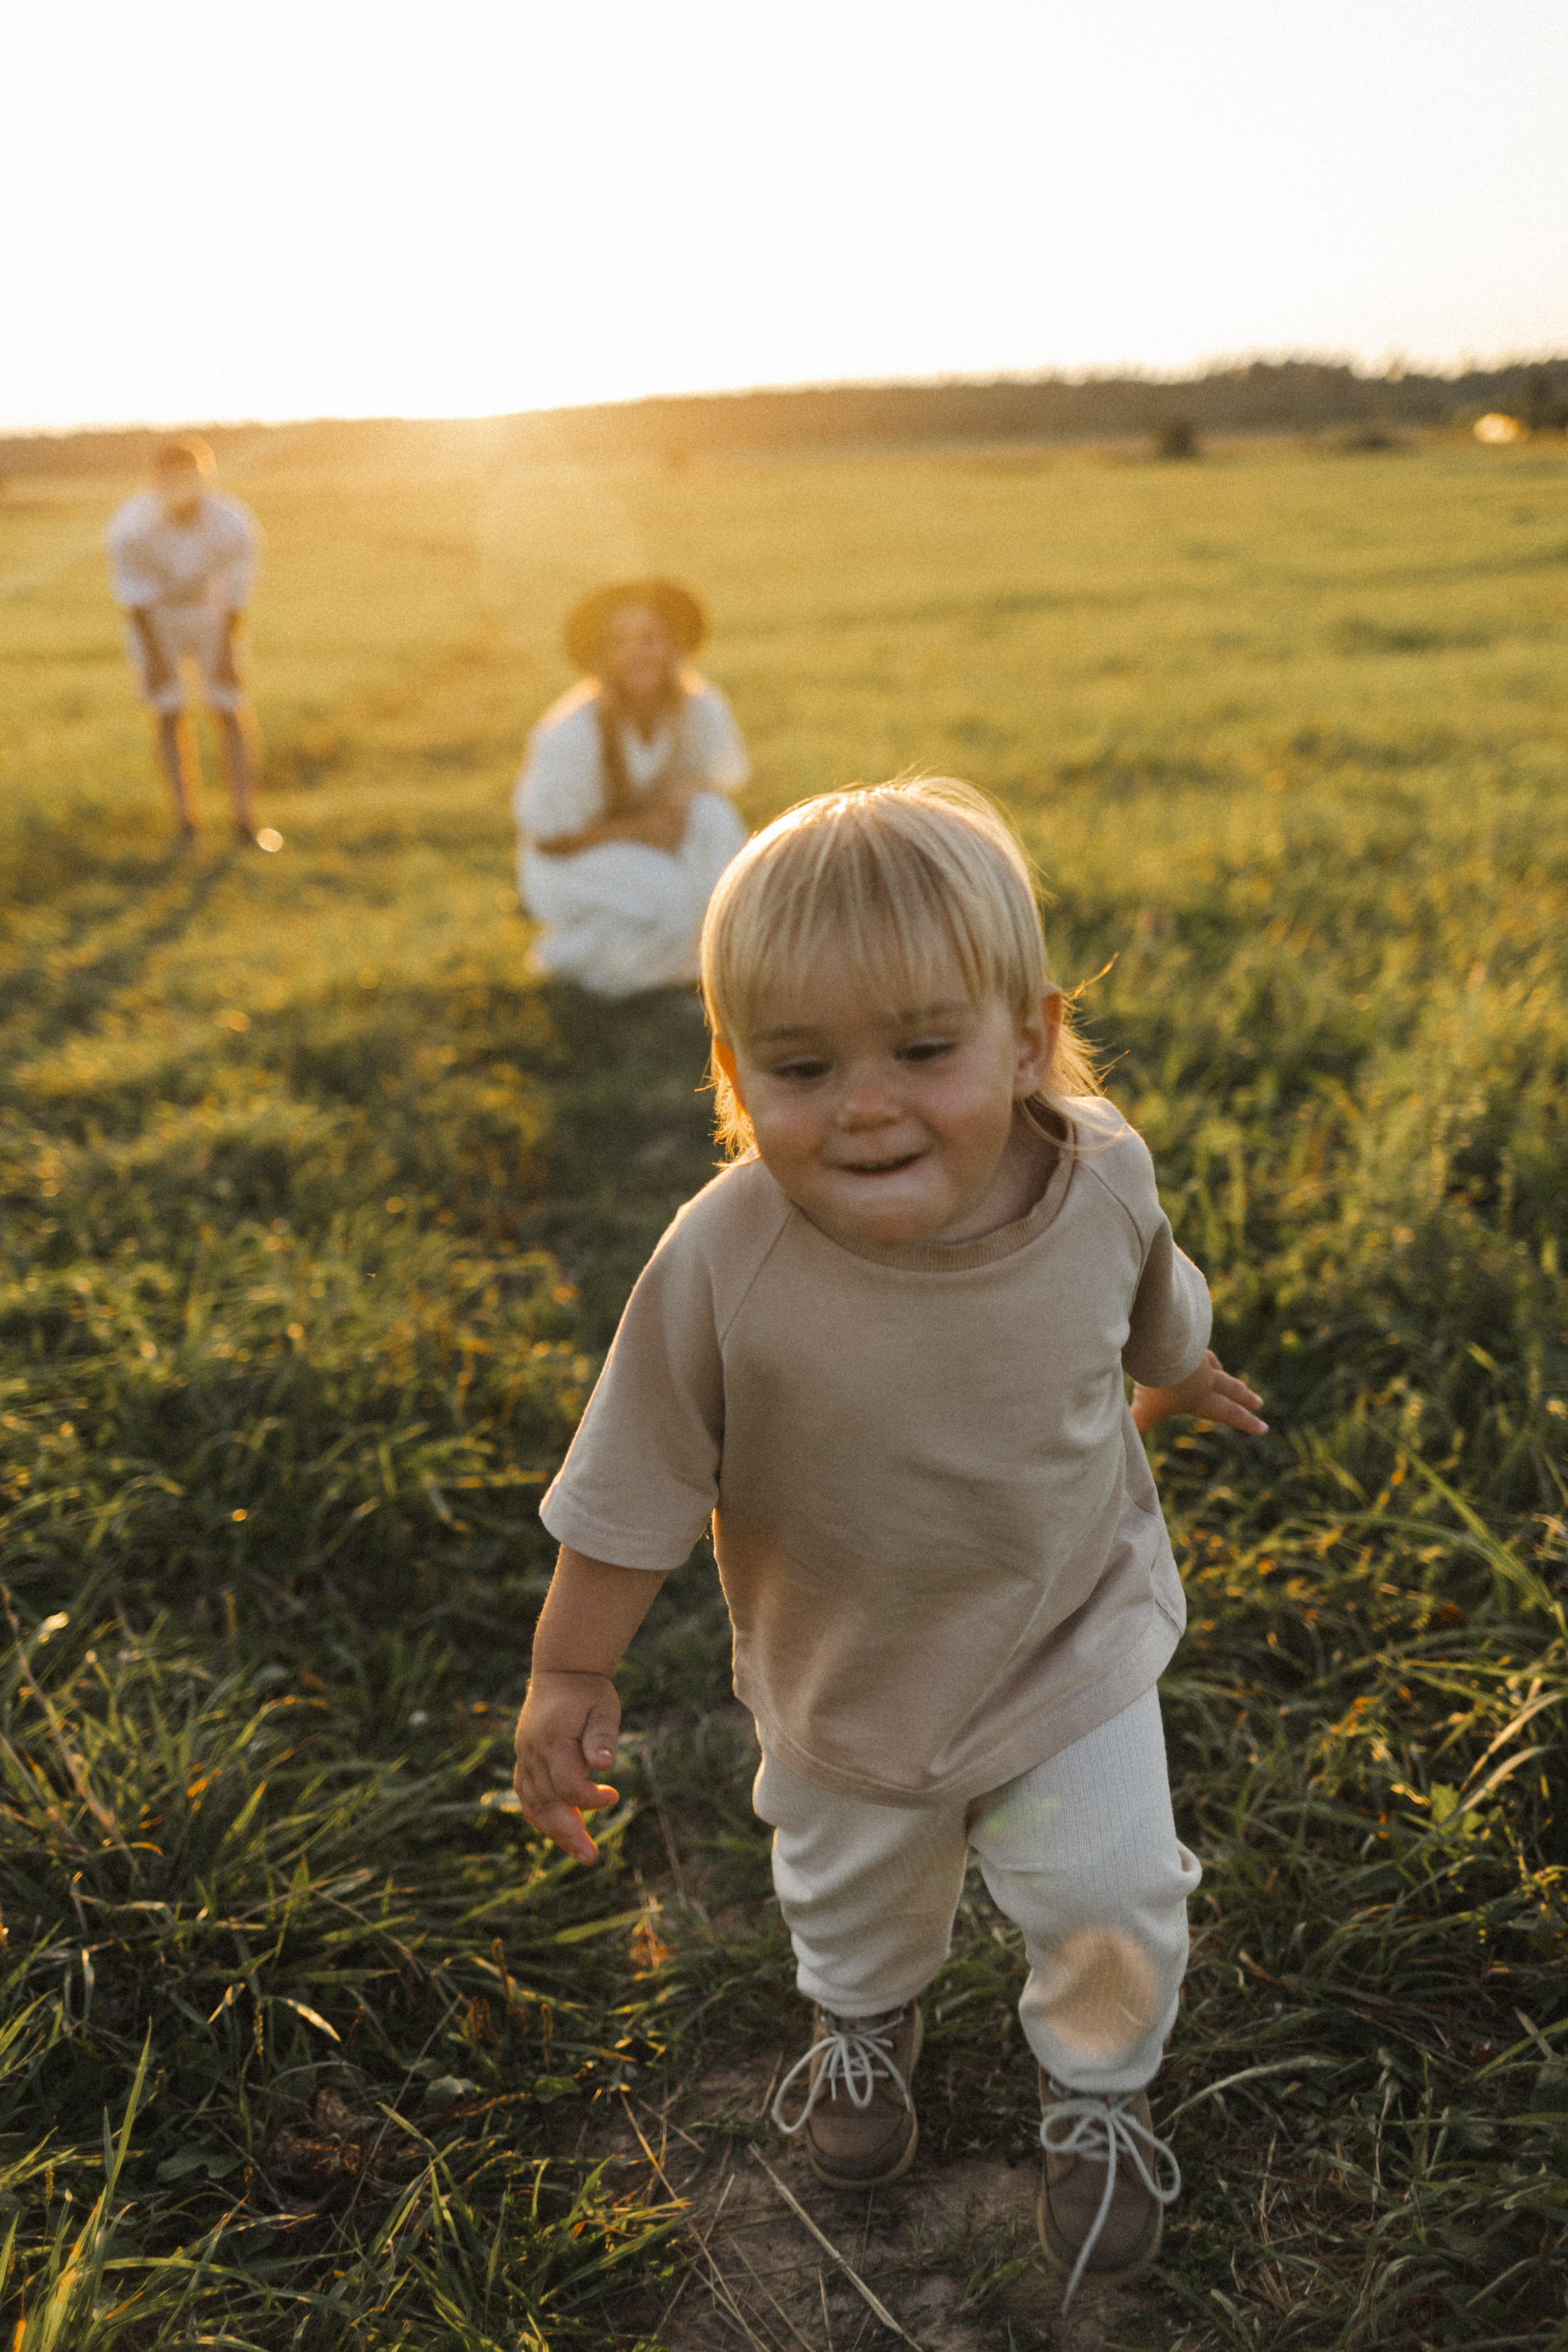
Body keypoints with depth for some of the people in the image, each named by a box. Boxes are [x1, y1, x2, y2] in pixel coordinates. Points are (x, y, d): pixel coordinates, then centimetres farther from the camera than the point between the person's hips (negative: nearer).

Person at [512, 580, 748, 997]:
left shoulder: (702, 707, -15)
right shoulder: (572, 732, -27)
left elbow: (726, 776, 4)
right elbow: (545, 837, -18)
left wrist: (684, 790, -20)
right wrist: (636, 828, -26)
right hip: (570, 859, -4)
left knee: (712, 817, -27)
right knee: (673, 895, -31)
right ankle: (568, 953, -2)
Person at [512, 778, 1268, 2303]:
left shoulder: (1103, 1176, -26)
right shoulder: (723, 1264, -34)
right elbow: (634, 1491, -19)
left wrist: (1179, 1378, 20)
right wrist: (570, 1676, -10)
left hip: (1072, 1638, 0)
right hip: (842, 1677, 0)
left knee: (1112, 1897, 11)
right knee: (850, 1889, 26)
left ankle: (1096, 2090, 46)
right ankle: (865, 2024, 63)